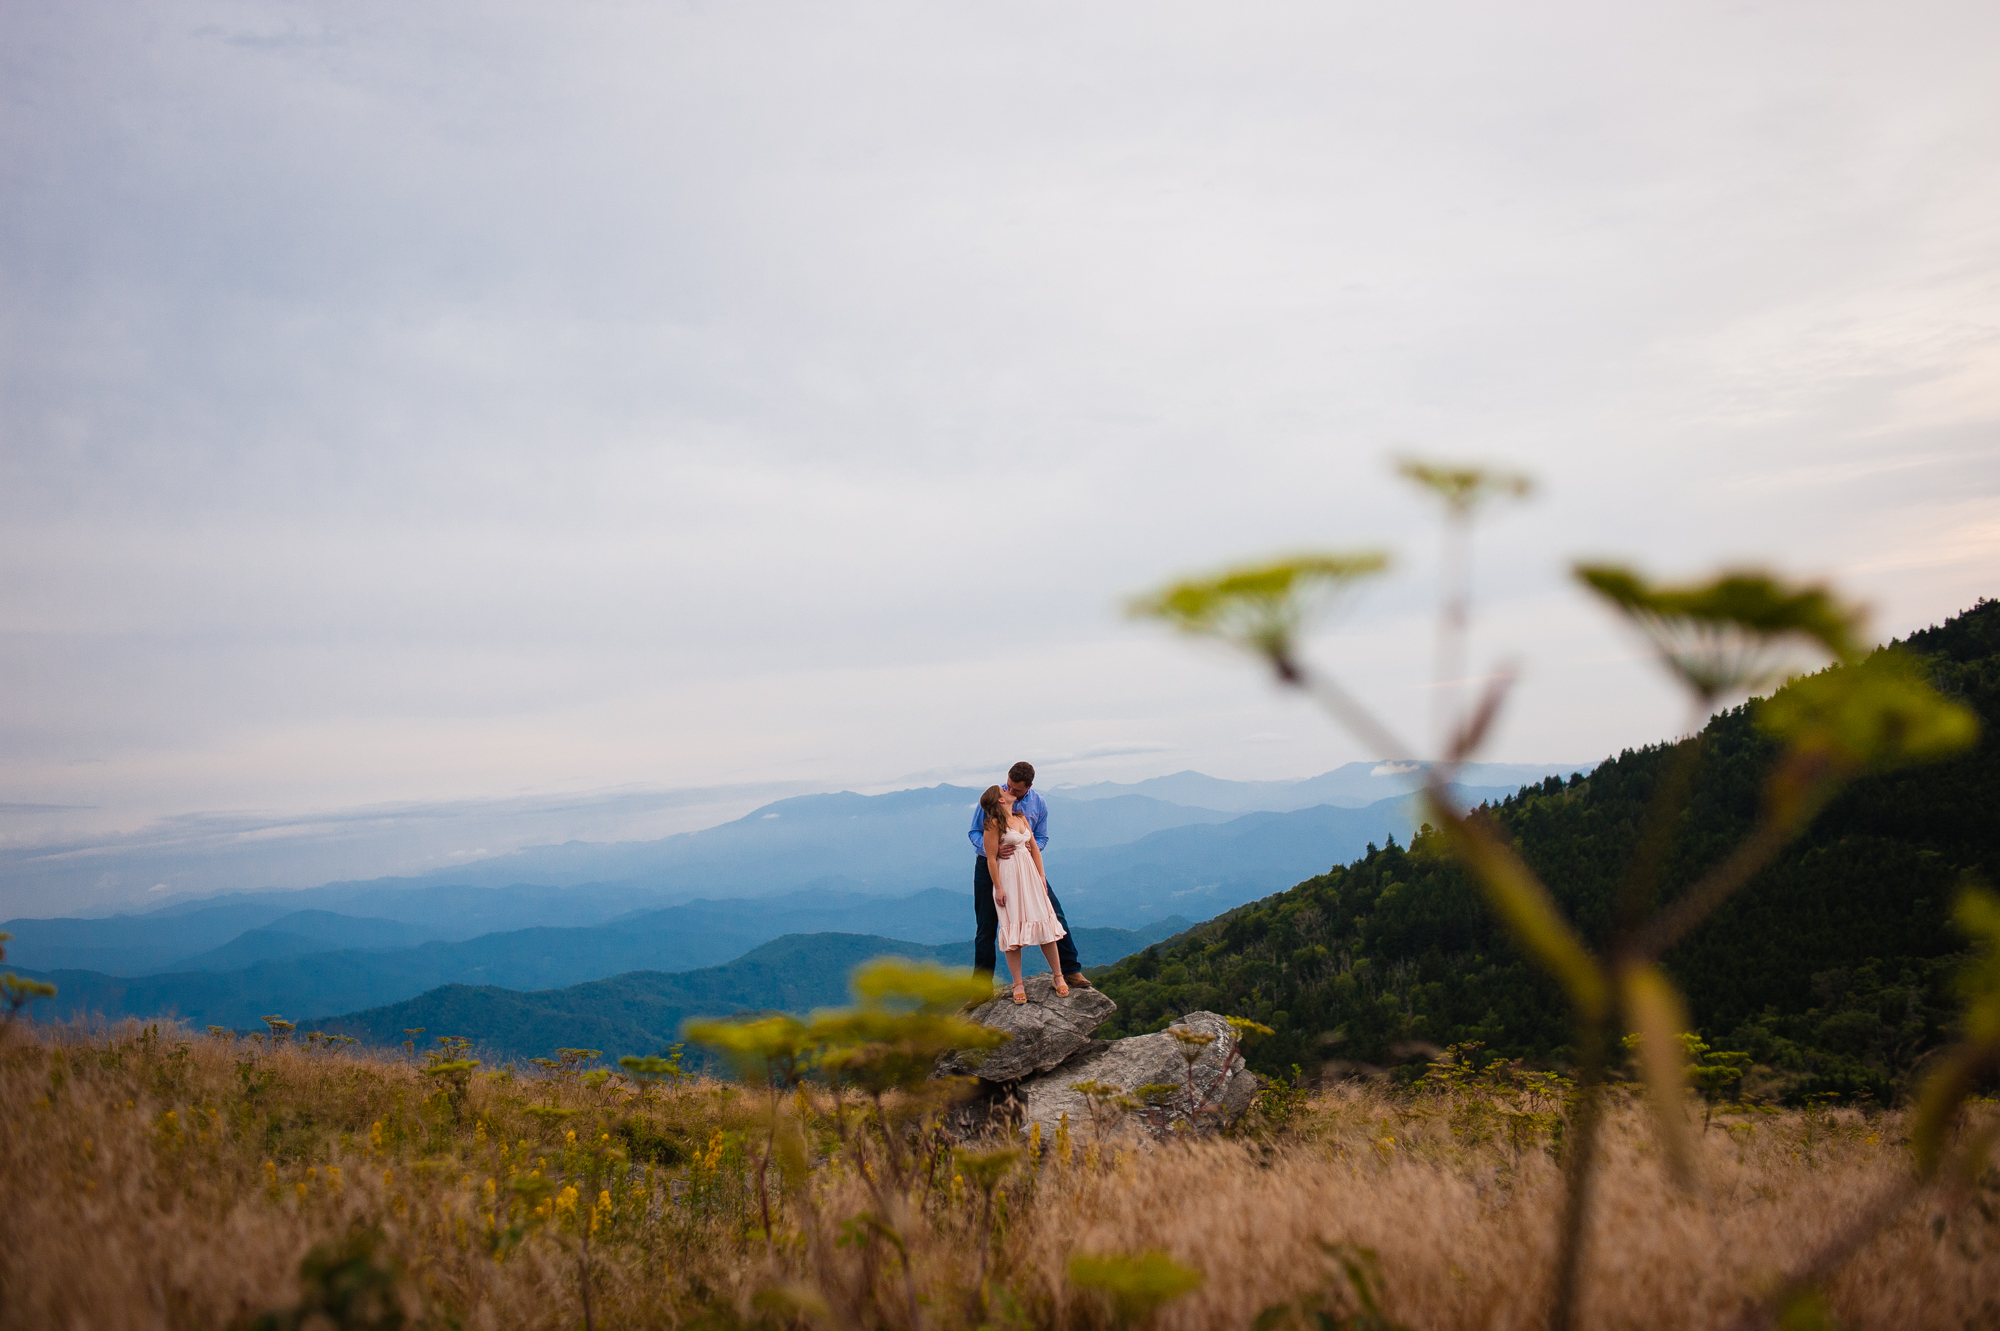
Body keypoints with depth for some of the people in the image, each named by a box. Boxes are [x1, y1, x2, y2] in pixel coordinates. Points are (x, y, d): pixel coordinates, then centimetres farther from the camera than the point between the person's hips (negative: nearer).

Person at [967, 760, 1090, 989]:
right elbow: (975, 832, -6)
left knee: (1054, 914, -7)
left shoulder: (1038, 803, -2)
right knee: (986, 928, 4)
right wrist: (993, 850, -25)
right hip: (991, 865, -2)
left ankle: (1071, 970, 4)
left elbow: (1042, 838, 5)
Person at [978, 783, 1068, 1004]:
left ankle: (1058, 976, 14)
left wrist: (1041, 876, 9)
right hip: (1008, 878, -6)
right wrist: (998, 888, -13)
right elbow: (991, 858, -10)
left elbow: (1034, 847, 15)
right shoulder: (993, 824, -8)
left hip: (1030, 875, 6)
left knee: (1044, 925, 5)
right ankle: (1018, 984, 4)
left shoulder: (1021, 818, 13)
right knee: (1013, 929, -3)